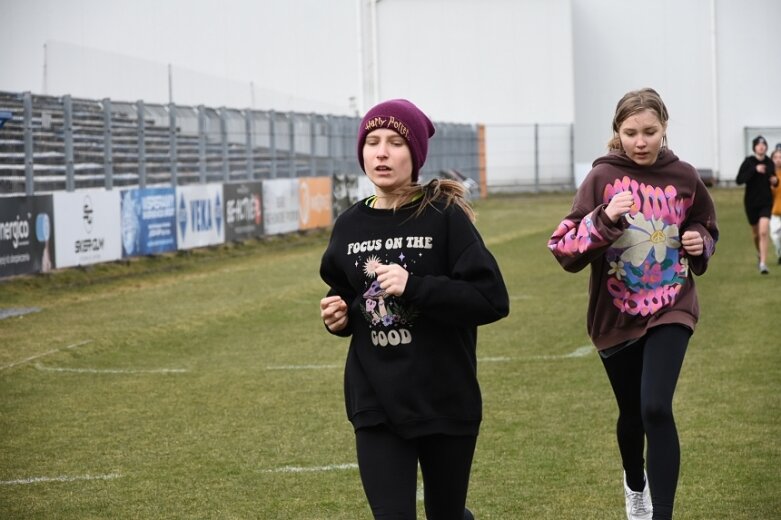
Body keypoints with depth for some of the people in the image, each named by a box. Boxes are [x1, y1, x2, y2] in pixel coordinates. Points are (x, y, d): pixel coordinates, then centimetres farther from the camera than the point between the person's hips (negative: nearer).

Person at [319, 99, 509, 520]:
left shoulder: (444, 216, -10)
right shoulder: (350, 225, 4)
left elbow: (492, 299, -17)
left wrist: (414, 287, -24)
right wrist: (338, 316, -2)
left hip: (445, 399, -2)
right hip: (376, 404, 3)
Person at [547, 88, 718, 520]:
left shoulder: (683, 177, -3)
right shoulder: (602, 178, -10)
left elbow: (704, 227, 15)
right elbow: (564, 250, -16)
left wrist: (701, 243, -7)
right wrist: (604, 219, -31)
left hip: (670, 309, 0)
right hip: (616, 315, 0)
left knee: (656, 409, -19)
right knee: (632, 413, 14)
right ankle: (635, 485, 46)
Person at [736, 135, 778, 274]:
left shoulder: (769, 163, 0)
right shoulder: (748, 162, -8)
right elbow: (739, 180, -17)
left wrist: (775, 181, -7)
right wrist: (754, 170, -26)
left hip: (766, 201, 0)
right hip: (751, 202, 0)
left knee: (764, 232, -16)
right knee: (756, 232, 15)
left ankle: (763, 264, -15)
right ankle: (760, 253, 45)